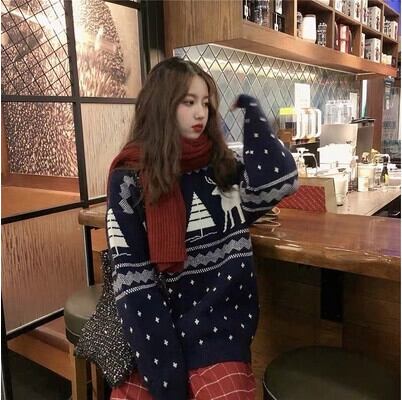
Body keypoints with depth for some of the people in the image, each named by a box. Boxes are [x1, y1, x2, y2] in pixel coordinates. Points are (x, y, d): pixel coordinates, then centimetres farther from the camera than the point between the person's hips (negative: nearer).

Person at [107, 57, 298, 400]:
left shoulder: (221, 166, 5)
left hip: (221, 321, 1)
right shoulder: (130, 178, -4)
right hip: (159, 323, -1)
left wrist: (250, 107, -4)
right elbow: (132, 277, -10)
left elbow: (278, 182, -16)